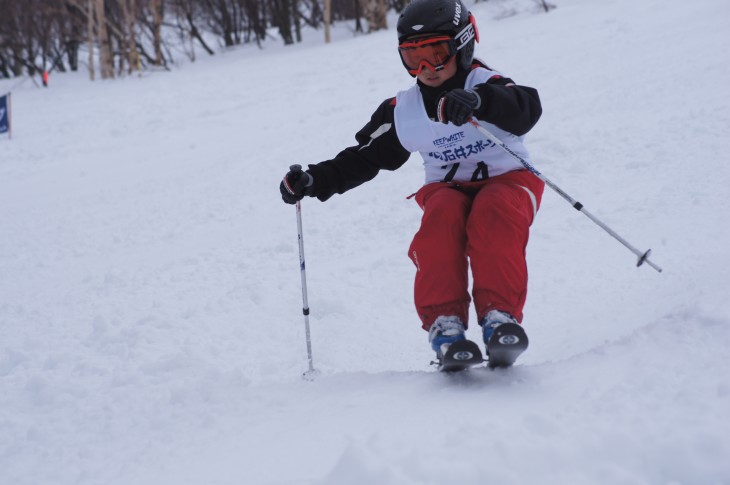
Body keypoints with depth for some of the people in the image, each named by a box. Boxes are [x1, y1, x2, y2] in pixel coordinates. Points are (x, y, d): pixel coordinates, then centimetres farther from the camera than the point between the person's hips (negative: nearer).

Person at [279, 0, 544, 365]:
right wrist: (313, 180, 0)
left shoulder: (485, 85, -11)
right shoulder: (404, 112, 3)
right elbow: (364, 158, 13)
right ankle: (444, 322, -35)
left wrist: (479, 101, -53)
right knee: (442, 216, -32)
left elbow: (526, 109, -33)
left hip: (506, 179, -3)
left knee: (494, 214, -37)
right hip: (447, 188, 3)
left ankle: (500, 314, -38)